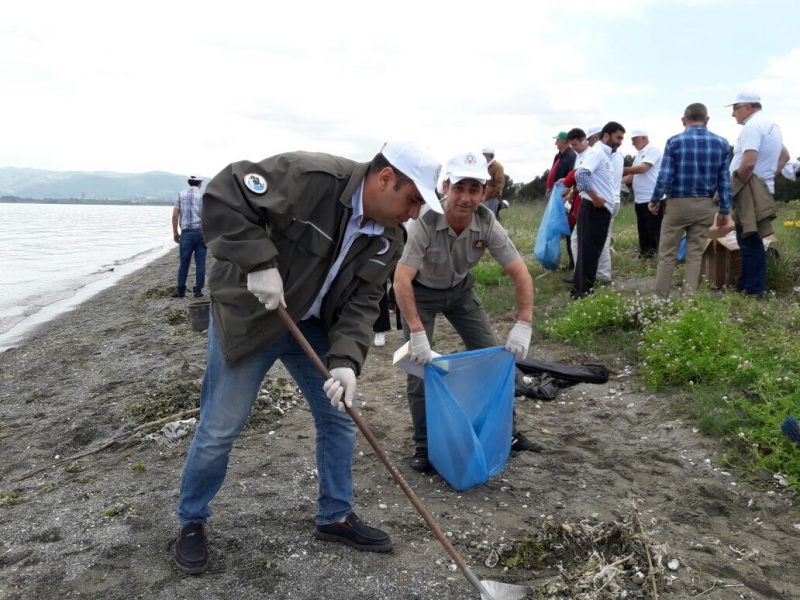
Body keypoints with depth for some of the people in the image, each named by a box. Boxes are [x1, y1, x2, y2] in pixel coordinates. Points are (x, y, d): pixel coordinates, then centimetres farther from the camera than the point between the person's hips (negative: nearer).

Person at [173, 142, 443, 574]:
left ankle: (336, 517, 29)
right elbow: (224, 194, -29)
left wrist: (346, 359, -23)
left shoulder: (389, 239, -6)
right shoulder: (311, 177, -28)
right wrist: (258, 261, -35)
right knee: (220, 429, 2)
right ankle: (191, 522, 28)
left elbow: (360, 304, -7)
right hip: (248, 317, -6)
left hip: (312, 325, 7)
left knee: (339, 417, 9)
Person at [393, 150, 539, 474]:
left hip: (461, 289, 4)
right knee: (420, 366, -10)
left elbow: (520, 273, -21)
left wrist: (523, 325, -29)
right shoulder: (425, 222, -34)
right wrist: (418, 333, -46)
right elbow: (401, 280, -40)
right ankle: (424, 445, 7)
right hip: (421, 292, -3)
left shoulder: (487, 223, -23)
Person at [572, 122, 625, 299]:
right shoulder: (597, 152, -10)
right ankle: (581, 289, -5)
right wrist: (595, 198, -22)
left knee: (594, 250, 12)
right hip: (593, 209, -10)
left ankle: (584, 288, 18)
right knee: (587, 250, -8)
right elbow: (581, 174, -26)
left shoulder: (606, 155, 20)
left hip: (603, 210, 10)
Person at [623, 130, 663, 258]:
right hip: (639, 199, 9)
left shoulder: (652, 150, -8)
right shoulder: (639, 154, 19)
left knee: (654, 231, -4)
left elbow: (642, 168, -19)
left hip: (652, 199, -9)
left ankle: (656, 255, 1)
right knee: (642, 230, 13)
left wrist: (622, 170, -13)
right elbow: (633, 176, 17)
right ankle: (644, 254, 20)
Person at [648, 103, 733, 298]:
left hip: (677, 204, -2)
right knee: (695, 255, 8)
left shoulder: (674, 141, -6)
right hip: (705, 206, 3)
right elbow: (725, 181, 2)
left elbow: (664, 177, -10)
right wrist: (725, 210, 8)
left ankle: (660, 298, 7)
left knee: (667, 254, 5)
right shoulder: (722, 144, 3)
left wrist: (655, 200, 4)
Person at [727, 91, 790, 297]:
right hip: (762, 190, 10)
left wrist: (736, 185, -12)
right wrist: (769, 176, 19)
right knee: (750, 241, 14)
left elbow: (748, 163, -27)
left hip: (750, 192, -10)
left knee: (749, 242, -6)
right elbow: (784, 156, 28)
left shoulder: (752, 126, -15)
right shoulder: (770, 124, 17)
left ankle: (754, 291, -3)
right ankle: (746, 285, 21)